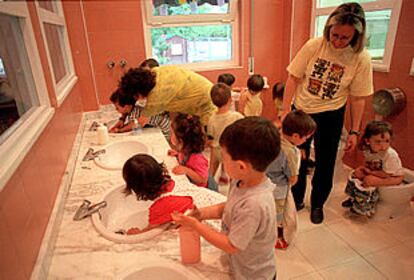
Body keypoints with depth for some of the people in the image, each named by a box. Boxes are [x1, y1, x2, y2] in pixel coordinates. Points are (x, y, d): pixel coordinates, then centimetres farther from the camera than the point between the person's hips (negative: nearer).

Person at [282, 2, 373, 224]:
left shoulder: (361, 59, -12)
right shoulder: (313, 46, -12)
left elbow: (358, 98, -5)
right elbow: (293, 78, -6)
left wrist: (354, 131, -4)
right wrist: (285, 112, -8)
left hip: (330, 116, -1)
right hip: (301, 111, 1)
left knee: (324, 164, 10)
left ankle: (317, 204, 36)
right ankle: (296, 199, 37)